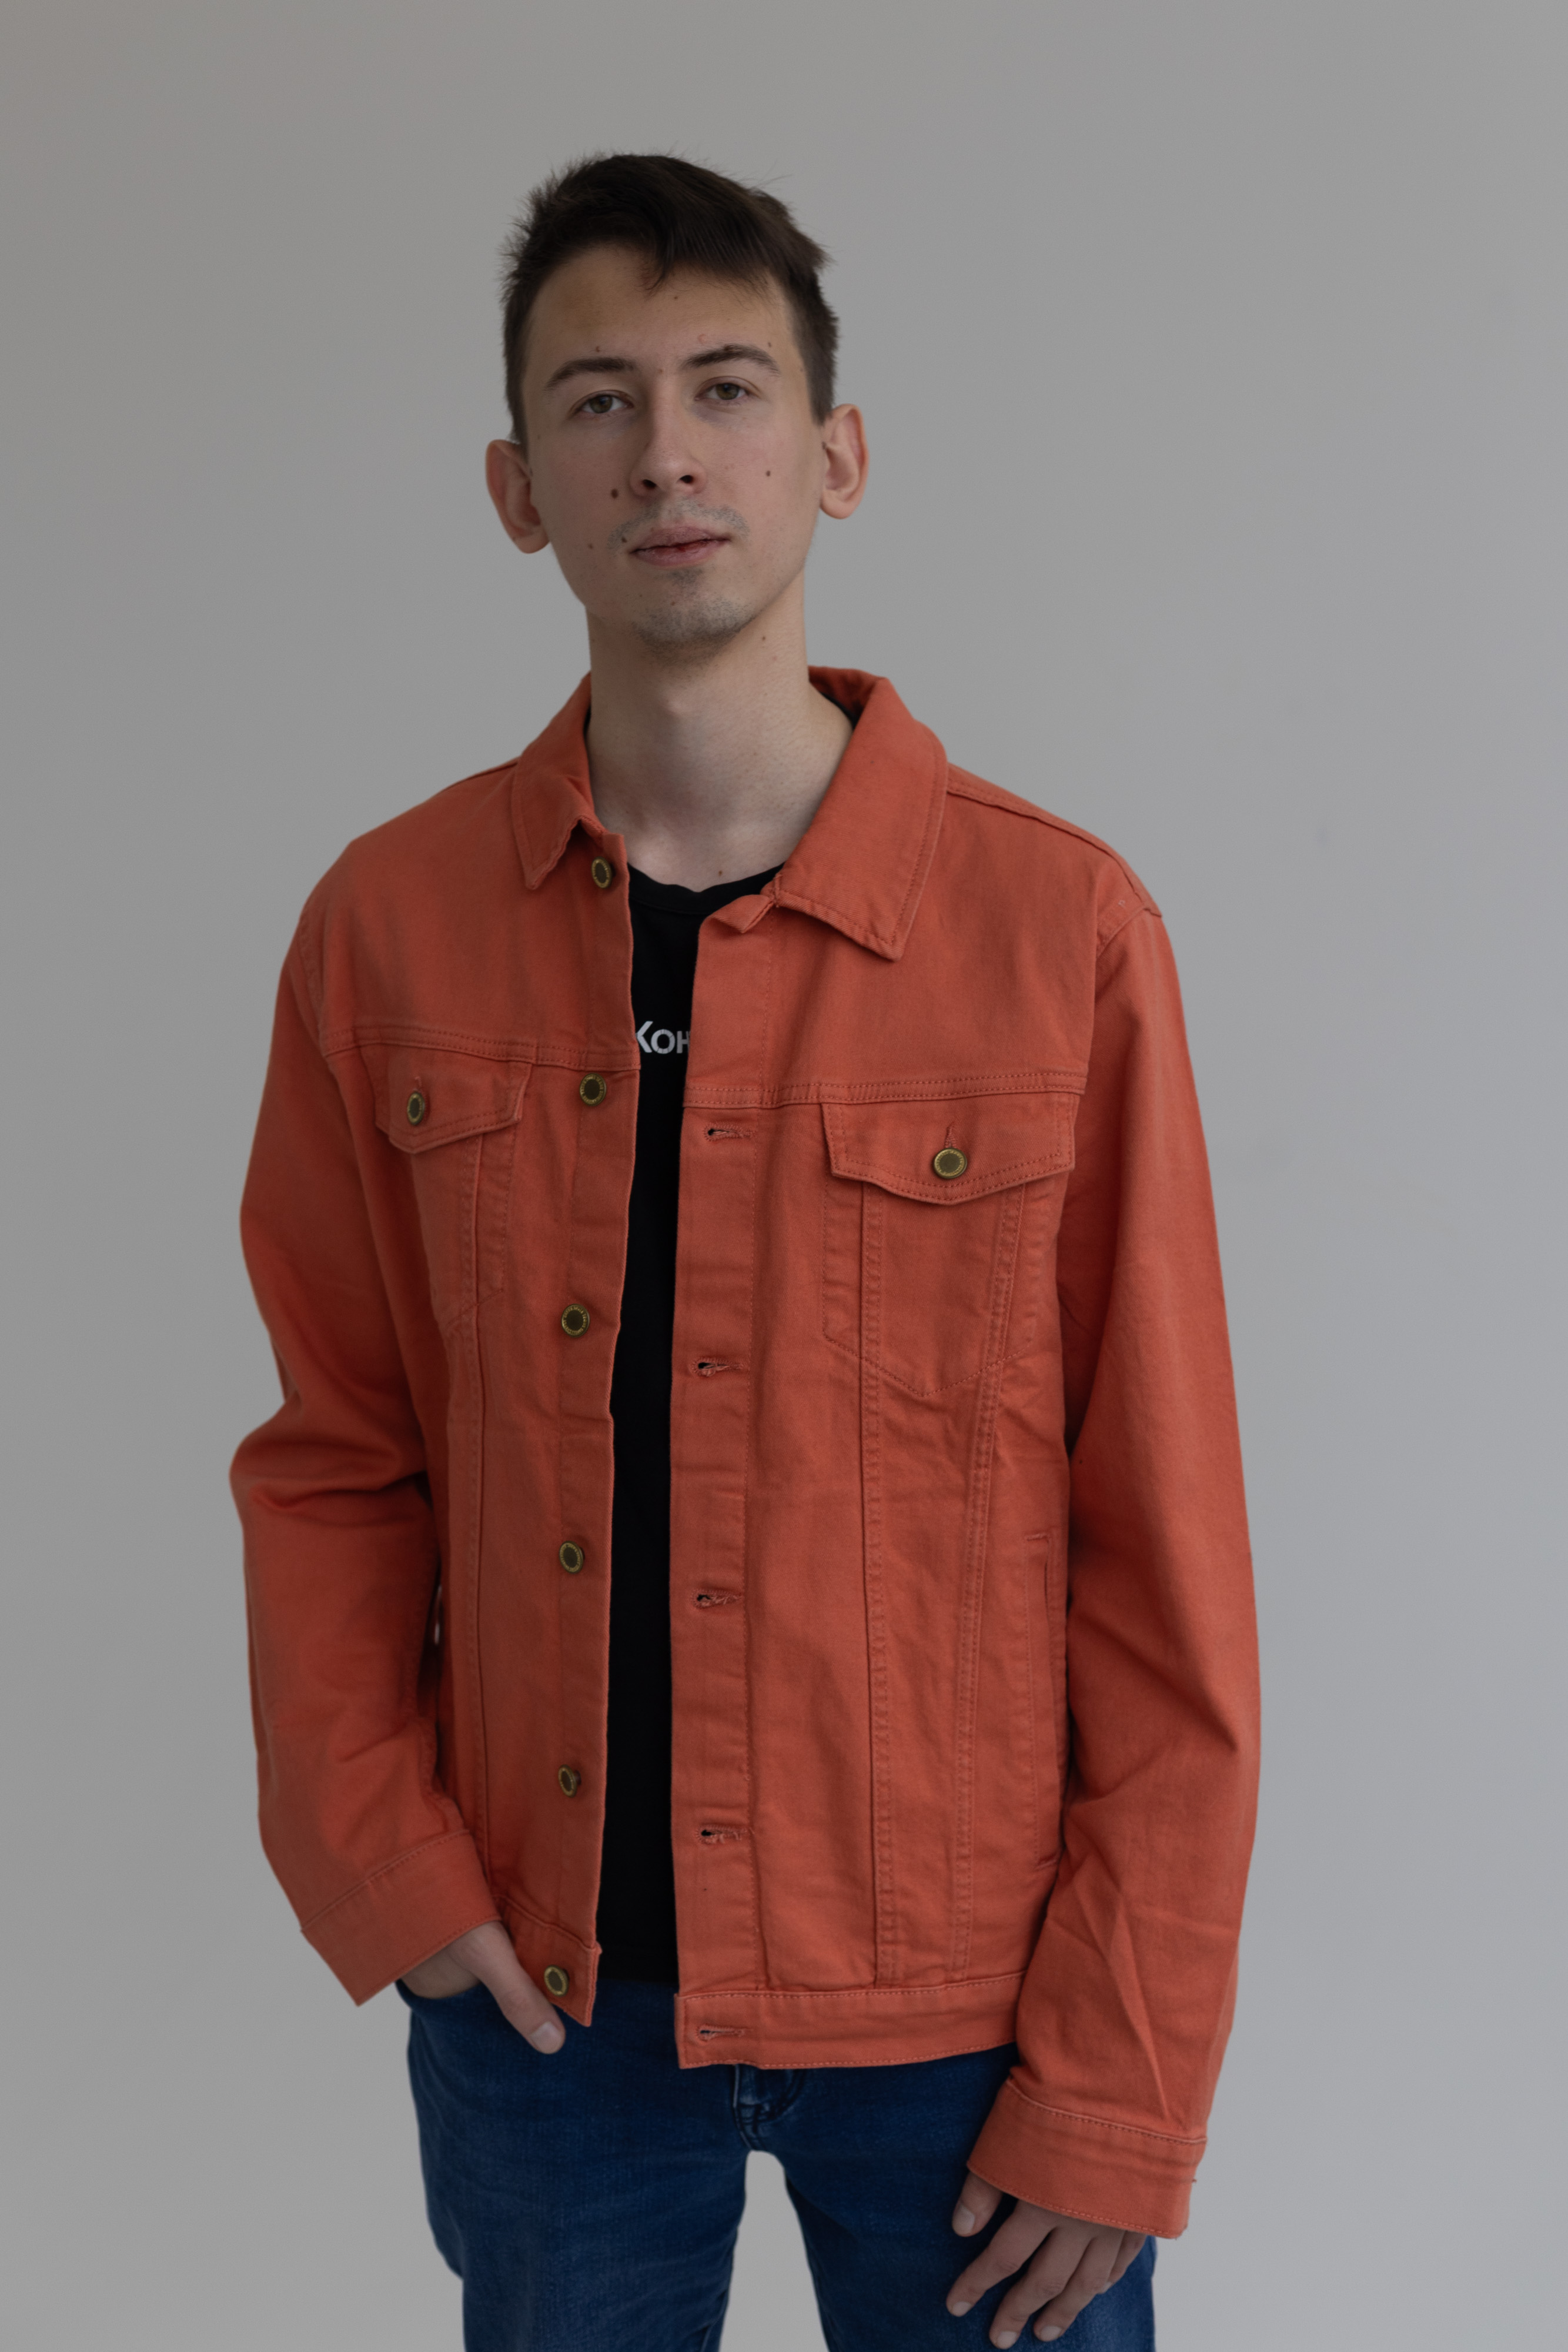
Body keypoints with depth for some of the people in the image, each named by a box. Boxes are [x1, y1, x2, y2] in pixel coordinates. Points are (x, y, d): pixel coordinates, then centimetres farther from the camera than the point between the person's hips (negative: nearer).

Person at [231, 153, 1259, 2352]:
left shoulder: (1061, 930, -10)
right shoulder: (390, 927, -3)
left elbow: (1166, 1558, -8)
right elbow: (334, 1462, 5)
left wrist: (1122, 2088, -7)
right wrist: (379, 1859, -5)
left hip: (962, 2009, -1)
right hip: (546, 1994, 2)